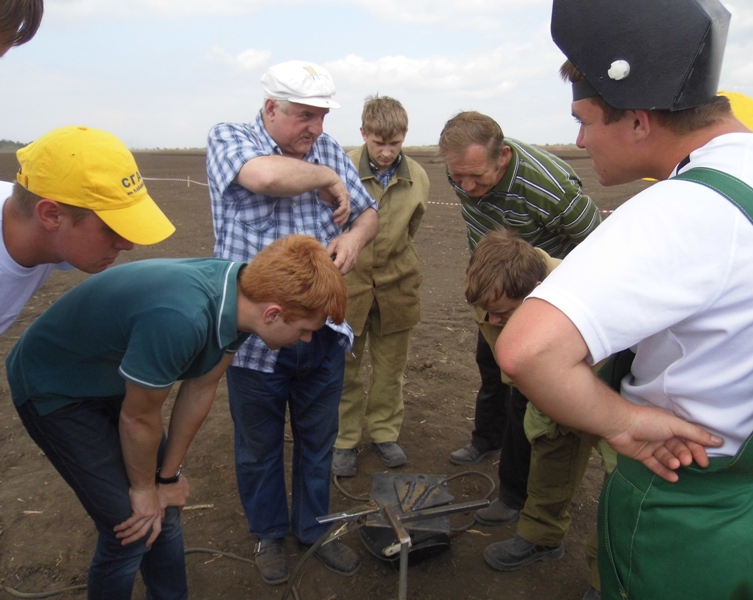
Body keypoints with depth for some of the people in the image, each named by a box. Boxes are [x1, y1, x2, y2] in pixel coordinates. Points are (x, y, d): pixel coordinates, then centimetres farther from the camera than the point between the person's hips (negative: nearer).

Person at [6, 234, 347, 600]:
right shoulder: (180, 320, -40)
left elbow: (200, 389, -4)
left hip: (111, 379, 7)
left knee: (164, 510, 11)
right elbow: (138, 418, -24)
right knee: (132, 530, -3)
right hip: (53, 390, -7)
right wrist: (144, 488, -5)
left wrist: (166, 477, 5)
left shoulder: (237, 294, -16)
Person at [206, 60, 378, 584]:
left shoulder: (330, 151, 6)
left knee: (318, 440, 19)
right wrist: (325, 180, -15)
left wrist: (356, 235, -12)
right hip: (255, 334, -3)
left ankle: (314, 527, 42)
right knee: (259, 445, 16)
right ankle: (269, 532, 40)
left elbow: (369, 212, 11)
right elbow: (265, 175, -31)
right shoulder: (229, 139, -8)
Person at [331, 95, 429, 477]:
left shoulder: (418, 179, -3)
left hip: (396, 285, 3)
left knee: (390, 367, 14)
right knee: (344, 369, 9)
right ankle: (344, 440, 26)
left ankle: (384, 432, 33)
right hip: (347, 283, -2)